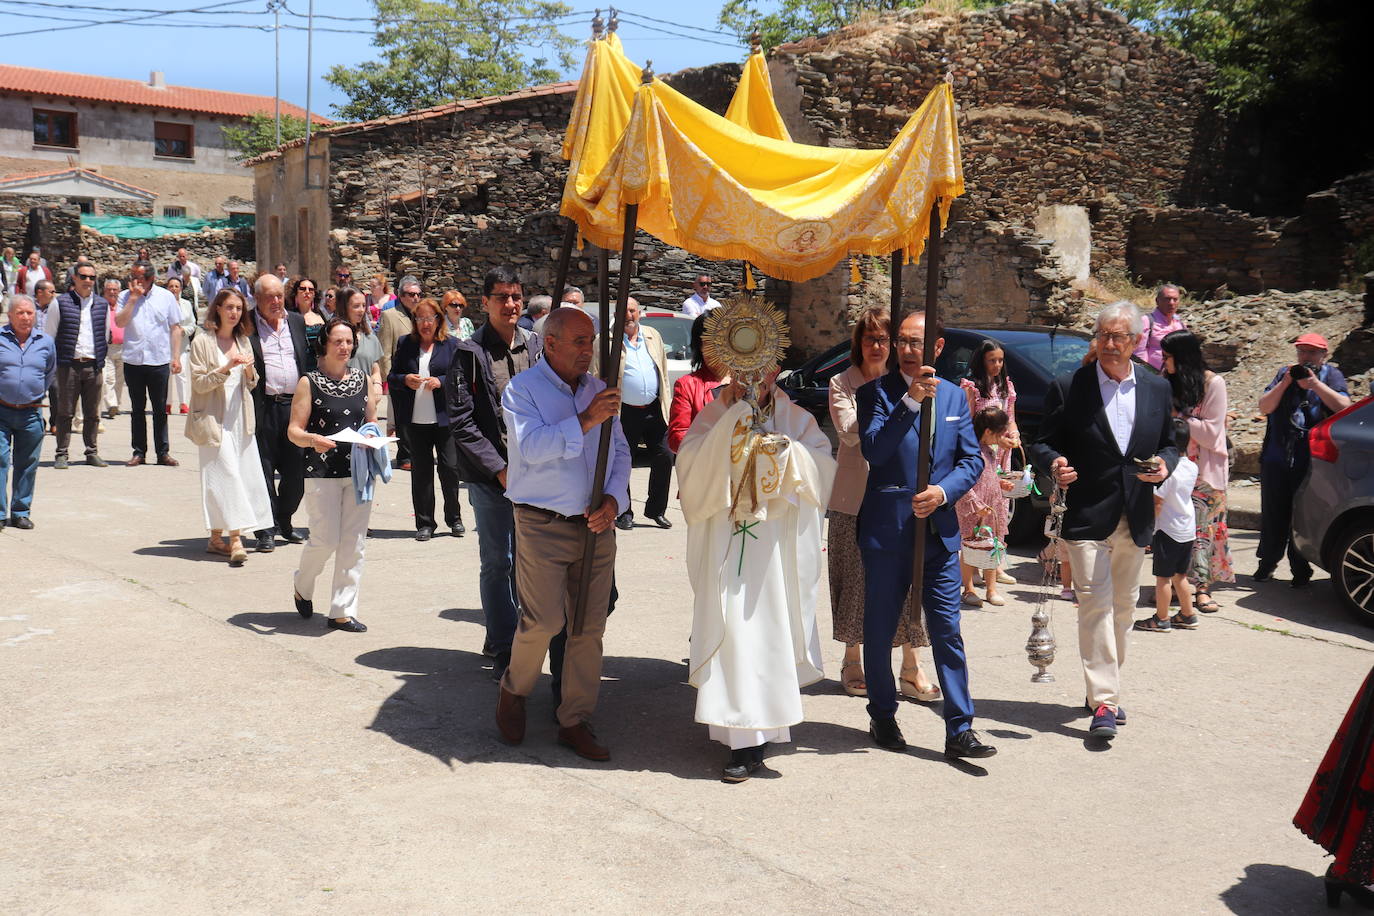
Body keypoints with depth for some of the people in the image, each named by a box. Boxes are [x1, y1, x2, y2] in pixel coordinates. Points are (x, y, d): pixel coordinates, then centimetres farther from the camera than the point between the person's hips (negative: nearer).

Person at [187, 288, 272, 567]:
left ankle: (216, 538, 13)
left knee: (244, 475, 3)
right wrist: (226, 368, -20)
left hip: (240, 418, 6)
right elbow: (199, 383, -7)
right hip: (214, 419, -6)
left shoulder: (243, 342, 14)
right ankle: (235, 538, -16)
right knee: (227, 475, -13)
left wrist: (249, 370, -5)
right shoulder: (202, 342, -3)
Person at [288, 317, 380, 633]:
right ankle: (303, 585, 27)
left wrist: (371, 436, -3)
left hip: (359, 471, 4)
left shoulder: (362, 379, 10)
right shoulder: (309, 382, -2)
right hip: (322, 473, -4)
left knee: (354, 542, 3)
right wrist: (313, 439, -27)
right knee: (325, 540, -5)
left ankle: (343, 611, 11)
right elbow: (294, 430, -6)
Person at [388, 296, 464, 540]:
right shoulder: (405, 344, 11)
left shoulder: (450, 344, 4)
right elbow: (391, 378, 11)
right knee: (420, 471, 6)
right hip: (416, 419, 2)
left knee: (450, 468, -1)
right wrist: (405, 380, -9)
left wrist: (440, 382, -16)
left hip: (444, 418, -2)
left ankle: (454, 519, 16)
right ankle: (424, 523, 14)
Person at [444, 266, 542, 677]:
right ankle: (503, 648, 12)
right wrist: (500, 469, -10)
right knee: (497, 563, 2)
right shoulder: (469, 353, -3)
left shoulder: (538, 347, 8)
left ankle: (517, 639, 22)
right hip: (490, 475, -3)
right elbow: (461, 422, -6)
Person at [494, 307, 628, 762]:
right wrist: (585, 421, -25)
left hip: (596, 525, 5)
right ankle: (513, 691, 20)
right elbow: (533, 446, -18)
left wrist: (613, 498, -3)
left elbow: (619, 452, 14)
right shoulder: (522, 389, -2)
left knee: (589, 626, 5)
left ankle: (575, 721, 16)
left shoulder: (598, 390, 13)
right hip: (543, 525, -5)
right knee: (544, 620, -10)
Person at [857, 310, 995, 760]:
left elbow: (972, 460, 7)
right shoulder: (877, 393, -1)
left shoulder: (954, 397, 11)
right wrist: (910, 402, -22)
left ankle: (959, 730, 5)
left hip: (940, 529, 2)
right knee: (880, 630, 9)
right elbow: (872, 450, -15)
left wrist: (943, 491, -11)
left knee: (947, 631, 0)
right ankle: (882, 718, 25)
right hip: (886, 531, -2)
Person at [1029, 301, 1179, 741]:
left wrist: (1164, 465, -6)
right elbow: (1043, 443, -1)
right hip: (1086, 518, -4)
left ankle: (1105, 686, 28)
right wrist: (1054, 464, -23)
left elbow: (1168, 444, 17)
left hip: (1135, 519, 5)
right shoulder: (1068, 387, -3)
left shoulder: (1157, 390, 9)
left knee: (1123, 605, 13)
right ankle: (1104, 702, -8)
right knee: (1095, 603, -10)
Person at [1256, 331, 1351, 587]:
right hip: (1277, 458, 2)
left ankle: (1300, 568, 10)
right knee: (1273, 513, 8)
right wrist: (1286, 382, -8)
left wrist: (1314, 383, -14)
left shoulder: (1331, 375, 6)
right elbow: (1264, 407, 3)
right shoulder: (1284, 374, 12)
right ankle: (1268, 561, 23)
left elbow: (1344, 406, -10)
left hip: (1312, 460, -2)